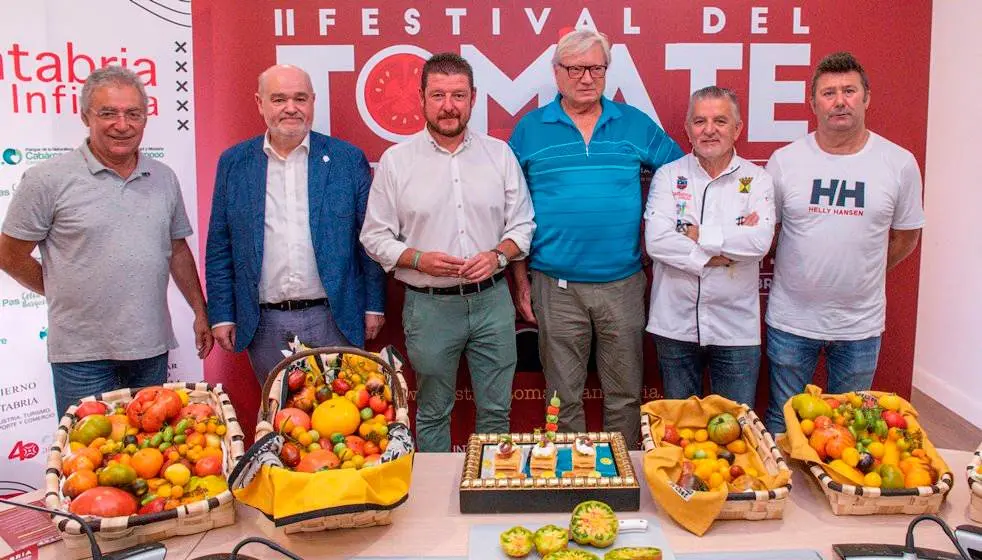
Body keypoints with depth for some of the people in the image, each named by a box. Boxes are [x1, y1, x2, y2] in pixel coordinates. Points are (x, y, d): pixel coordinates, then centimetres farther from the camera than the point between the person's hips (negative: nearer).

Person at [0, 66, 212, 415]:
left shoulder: (164, 178, 7)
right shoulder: (48, 180, -7)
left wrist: (200, 312, 13)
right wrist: (68, 294, 7)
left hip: (152, 347, 4)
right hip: (82, 354, -4)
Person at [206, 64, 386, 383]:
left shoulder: (348, 159, 0)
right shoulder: (233, 164, 5)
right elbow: (219, 248, 7)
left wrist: (374, 306, 0)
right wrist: (221, 315, 3)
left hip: (335, 319, -1)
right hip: (264, 324, 2)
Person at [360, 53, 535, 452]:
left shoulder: (499, 154, 5)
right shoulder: (396, 161, -1)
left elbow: (522, 225, 7)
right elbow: (375, 237, 0)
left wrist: (497, 255, -12)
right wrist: (420, 260, -16)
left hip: (491, 299, 2)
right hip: (430, 306, -1)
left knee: (496, 410, 12)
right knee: (432, 414, 12)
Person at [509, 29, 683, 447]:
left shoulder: (636, 125, 5)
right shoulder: (529, 130, 2)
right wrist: (521, 280, 1)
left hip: (623, 283, 1)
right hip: (555, 287, -1)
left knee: (625, 396, 12)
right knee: (564, 397, 11)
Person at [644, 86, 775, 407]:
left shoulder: (756, 180, 2)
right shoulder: (668, 176, 1)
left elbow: (760, 241, -15)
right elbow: (656, 241, -14)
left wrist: (699, 235, -12)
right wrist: (729, 244, -14)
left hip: (736, 328, 0)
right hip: (675, 325, 0)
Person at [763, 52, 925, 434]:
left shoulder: (899, 163, -3)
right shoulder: (785, 160, -5)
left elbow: (905, 237, 8)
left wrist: (862, 274, 7)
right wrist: (794, 272, 1)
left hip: (860, 324, 1)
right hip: (791, 319, -1)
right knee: (781, 423, 13)